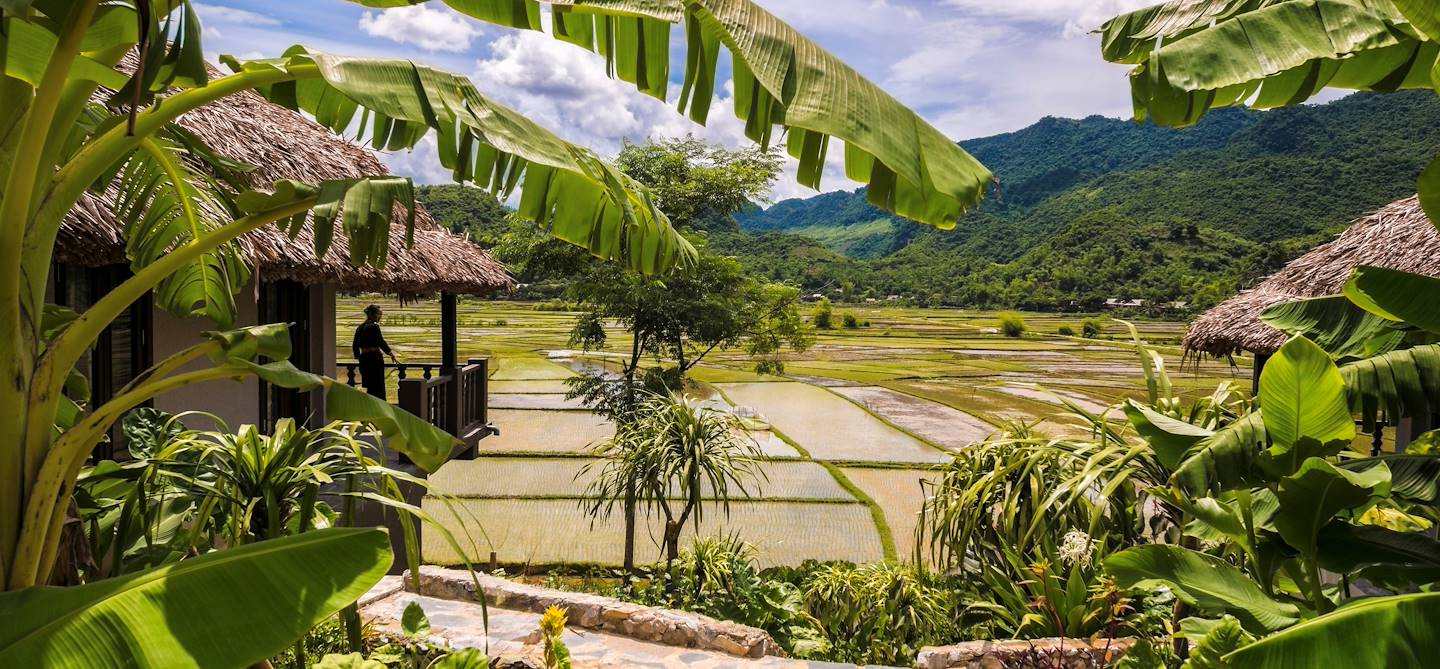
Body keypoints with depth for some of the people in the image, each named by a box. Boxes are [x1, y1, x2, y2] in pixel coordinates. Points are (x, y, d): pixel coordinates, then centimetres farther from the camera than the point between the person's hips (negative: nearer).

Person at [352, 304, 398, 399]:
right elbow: (381, 342, -15)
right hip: (375, 358, -7)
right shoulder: (374, 326, -11)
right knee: (378, 387, 0)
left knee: (370, 387, 14)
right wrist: (392, 355, -10)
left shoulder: (360, 328, 12)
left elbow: (355, 345, 16)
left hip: (363, 358, 7)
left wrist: (359, 358, 26)